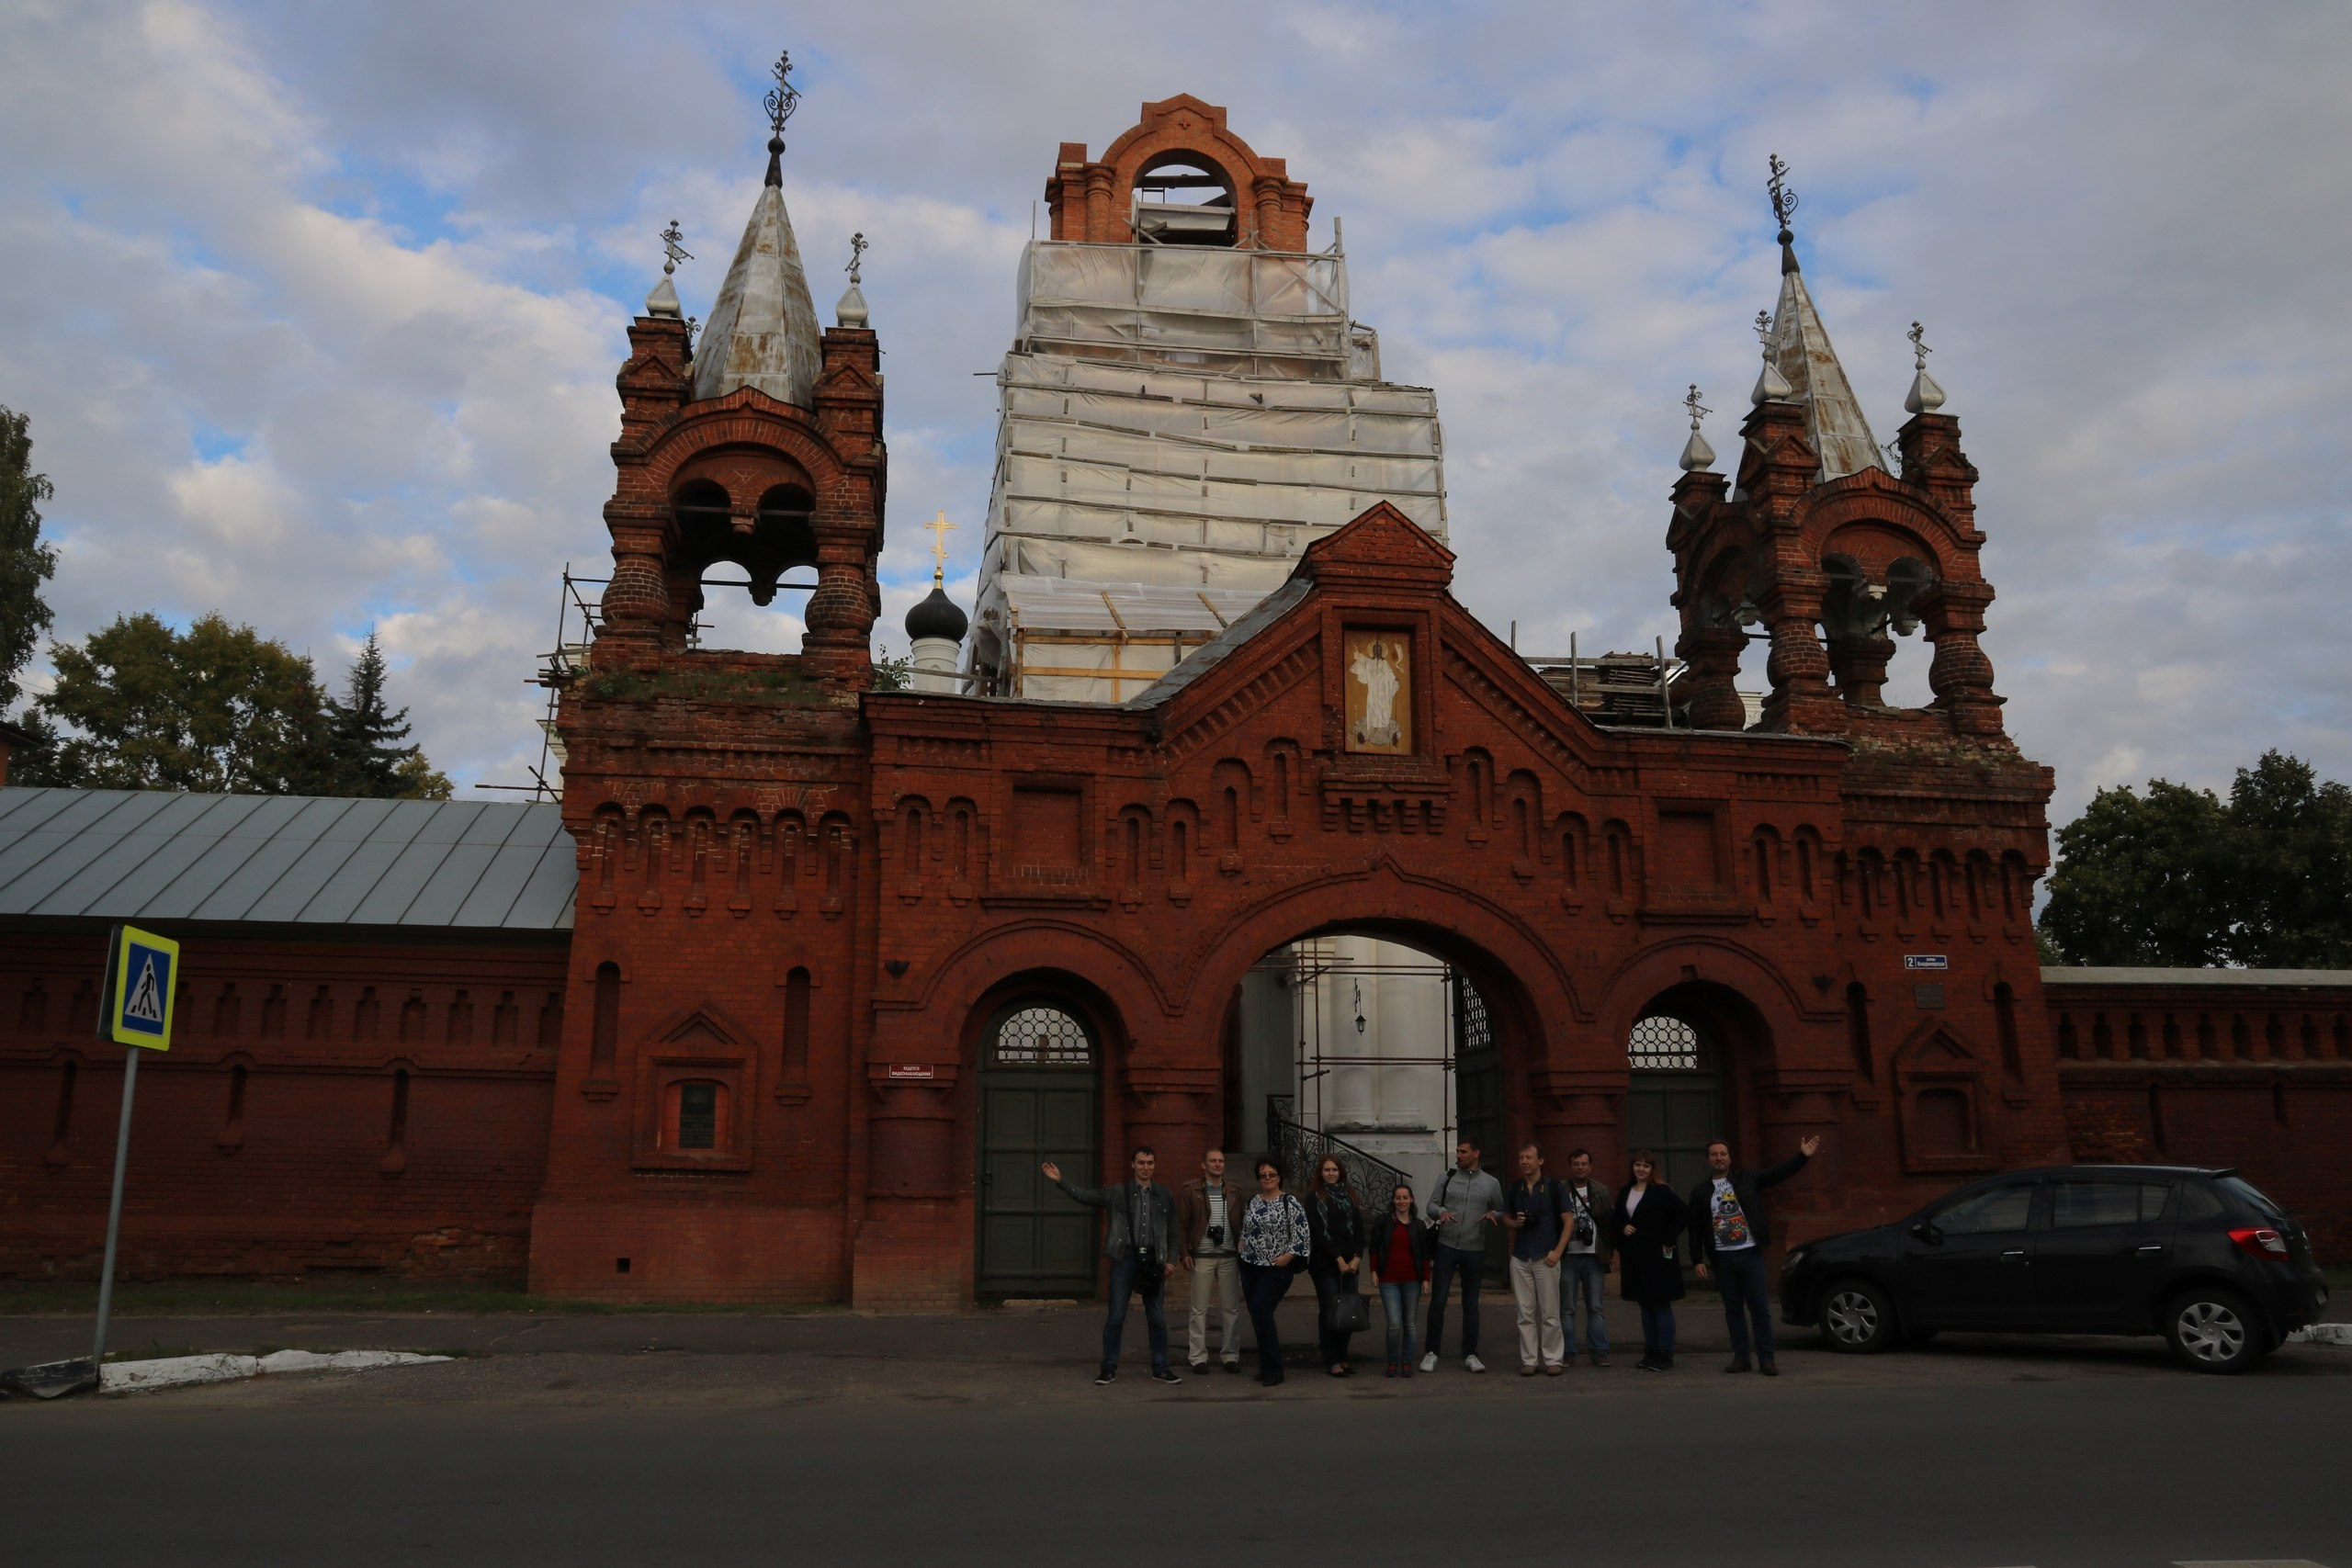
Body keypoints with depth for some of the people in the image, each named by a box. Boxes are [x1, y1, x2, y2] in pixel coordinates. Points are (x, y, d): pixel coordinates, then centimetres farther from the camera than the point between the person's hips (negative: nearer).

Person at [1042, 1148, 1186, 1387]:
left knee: (1157, 1319, 7)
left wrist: (1171, 1259, 1)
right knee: (1116, 1317, 2)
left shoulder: (1166, 1196, 6)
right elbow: (1086, 1196, -3)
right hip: (1125, 1257, -1)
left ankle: (1160, 1369, 18)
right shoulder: (1118, 1192, 1)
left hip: (1153, 1260, 1)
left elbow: (1173, 1232, 10)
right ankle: (1109, 1368, 13)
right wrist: (1060, 1181, -14)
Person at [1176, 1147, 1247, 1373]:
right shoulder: (1189, 1190, 0)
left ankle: (1230, 1355, 15)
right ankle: (1198, 1357, 9)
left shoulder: (1234, 1191, 11)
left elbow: (1241, 1224, 12)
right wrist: (1185, 1253, -7)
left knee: (1231, 1308, 6)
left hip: (1229, 1256, 3)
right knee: (1200, 1309, 2)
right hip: (1202, 1256, -3)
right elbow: (1181, 1223, -1)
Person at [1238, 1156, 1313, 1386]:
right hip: (1250, 1267, 6)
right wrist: (1242, 1248, 9)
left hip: (1276, 1269, -6)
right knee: (1257, 1316, 7)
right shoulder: (1252, 1202, 11)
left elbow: (1302, 1233, -10)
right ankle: (1266, 1368, 17)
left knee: (1261, 1313, -15)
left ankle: (1273, 1370, -7)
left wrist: (1289, 1255, -15)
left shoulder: (1289, 1203, -7)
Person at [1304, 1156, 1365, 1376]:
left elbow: (1359, 1228, 9)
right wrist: (1338, 1259, -11)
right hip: (1325, 1264, -4)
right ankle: (1331, 1361, 4)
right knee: (1329, 1311, -3)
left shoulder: (1348, 1196, 14)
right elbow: (1317, 1232, -7)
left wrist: (1357, 1257, -5)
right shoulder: (1314, 1197, 0)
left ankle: (1342, 1356, 14)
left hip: (1350, 1263, 4)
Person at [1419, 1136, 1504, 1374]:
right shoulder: (1446, 1178, 4)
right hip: (1446, 1247, -1)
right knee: (1438, 1301, -2)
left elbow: (1501, 1211, 10)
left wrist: (1492, 1215, -12)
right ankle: (1431, 1352, 8)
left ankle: (1470, 1354, 18)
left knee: (1471, 1304, 9)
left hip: (1474, 1250, 1)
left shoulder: (1491, 1183, 5)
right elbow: (1431, 1205, 4)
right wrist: (1441, 1211, -18)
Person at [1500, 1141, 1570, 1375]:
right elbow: (1506, 1218, 19)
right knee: (1525, 1314, 5)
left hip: (1546, 1257, -4)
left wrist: (1557, 1251, -10)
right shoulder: (1515, 1188, 10)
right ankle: (1528, 1360, 11)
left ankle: (1553, 1360, 8)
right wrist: (1515, 1223, -5)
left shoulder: (1553, 1187, -2)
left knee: (1549, 1312, -1)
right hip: (1520, 1258, 4)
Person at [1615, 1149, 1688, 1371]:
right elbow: (1617, 1220, 20)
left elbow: (1682, 1213, -14)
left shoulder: (1661, 1191, -8)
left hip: (1657, 1257, -6)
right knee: (1645, 1305, 11)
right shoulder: (1624, 1192, 11)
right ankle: (1650, 1352, 18)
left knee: (1661, 1304, -2)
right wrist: (1623, 1228, -2)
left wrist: (1668, 1240, -14)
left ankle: (1666, 1355, 2)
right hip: (1633, 1257, 6)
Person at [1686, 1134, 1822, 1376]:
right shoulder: (1700, 1192, 6)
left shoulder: (1747, 1180, 5)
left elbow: (1779, 1172, -2)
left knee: (1760, 1308, 0)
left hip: (1750, 1254, -1)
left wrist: (1802, 1156, -15)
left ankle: (1766, 1360, 5)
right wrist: (1698, 1260, 0)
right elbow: (1695, 1229, 5)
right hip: (1723, 1258, 1)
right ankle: (1740, 1358, 14)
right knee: (1733, 1309, 7)